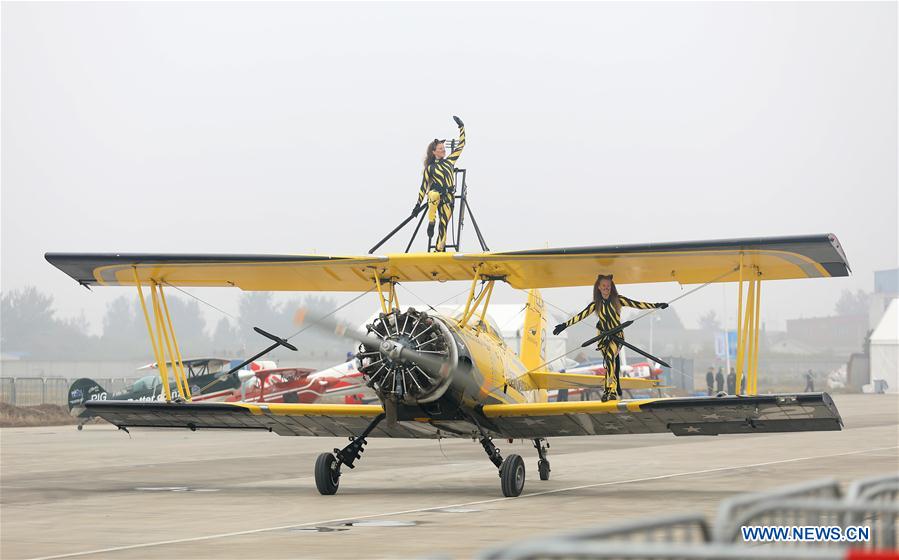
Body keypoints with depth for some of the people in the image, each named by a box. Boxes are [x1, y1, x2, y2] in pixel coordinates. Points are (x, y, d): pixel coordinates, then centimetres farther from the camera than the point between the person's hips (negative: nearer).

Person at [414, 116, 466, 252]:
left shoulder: (449, 161, 13)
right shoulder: (430, 168, 5)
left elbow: (461, 145, 15)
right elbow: (424, 186, 8)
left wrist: (461, 128, 10)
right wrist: (418, 204, 5)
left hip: (447, 198, 3)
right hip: (434, 194, -3)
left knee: (444, 225, -1)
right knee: (435, 195, -42)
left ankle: (439, 250, 5)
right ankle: (431, 223, -28)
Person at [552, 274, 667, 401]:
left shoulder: (617, 300, -6)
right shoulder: (596, 304, -1)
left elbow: (636, 304, -7)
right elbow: (581, 315, 1)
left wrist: (656, 305, -11)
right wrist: (564, 325, -3)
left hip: (617, 335, -3)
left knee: (610, 357, -25)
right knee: (611, 363, 2)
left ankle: (611, 389, -31)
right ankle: (616, 390, 12)